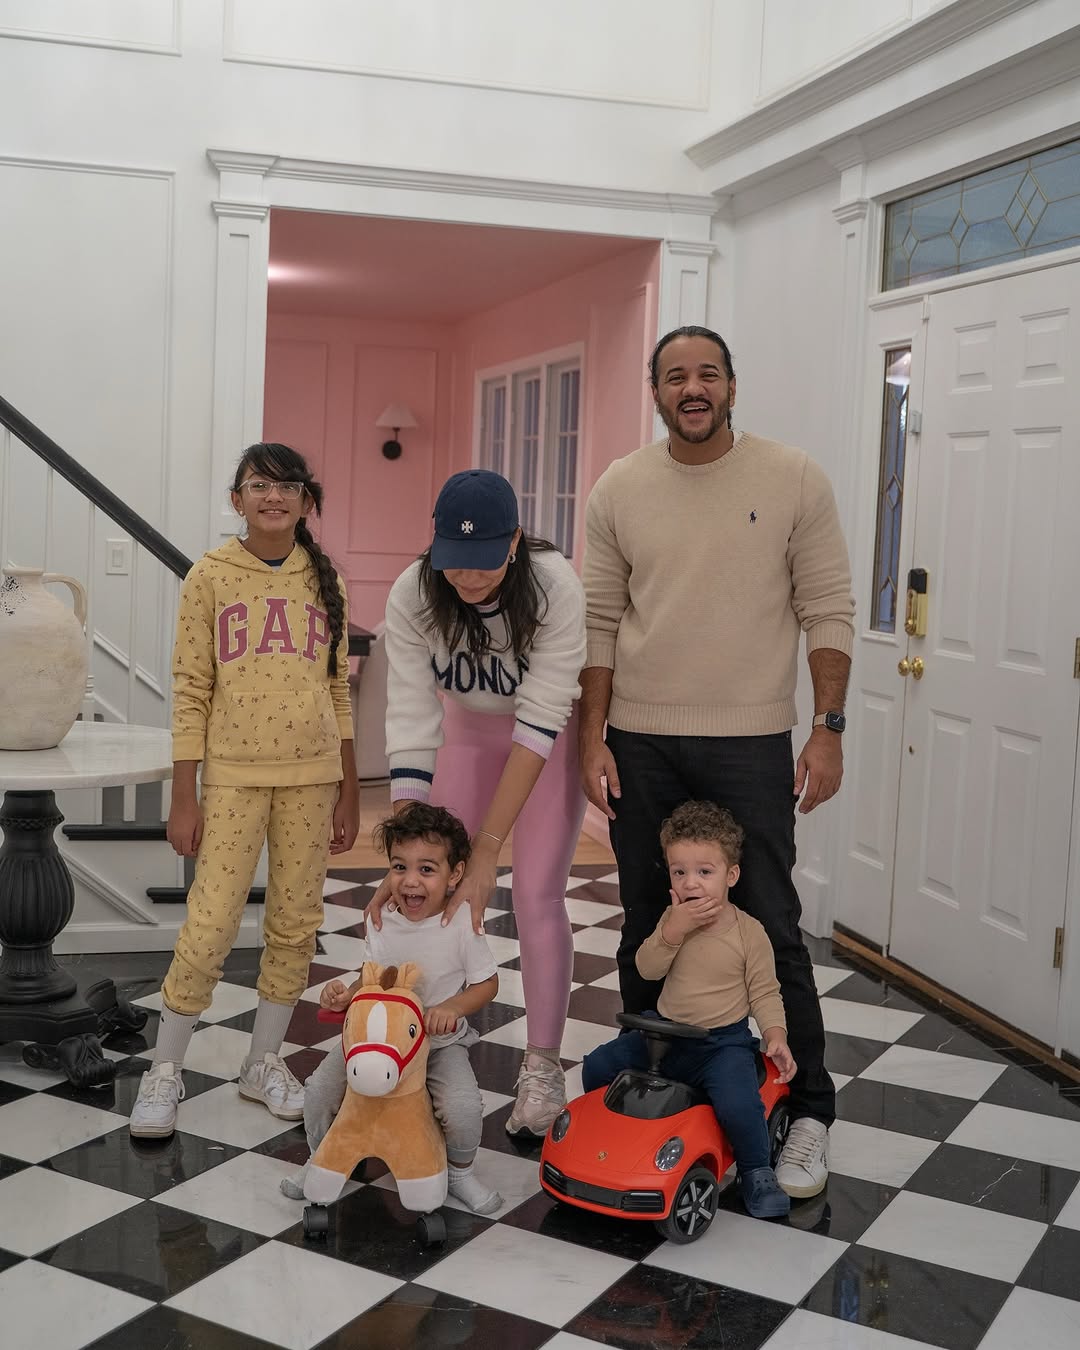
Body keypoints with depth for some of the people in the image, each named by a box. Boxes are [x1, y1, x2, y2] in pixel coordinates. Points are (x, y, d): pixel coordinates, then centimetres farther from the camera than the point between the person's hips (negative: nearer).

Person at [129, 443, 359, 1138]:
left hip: (312, 774, 3)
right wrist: (184, 796, -5)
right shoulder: (211, 576, -1)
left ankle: (265, 1061, 24)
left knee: (296, 922, 8)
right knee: (211, 924, -6)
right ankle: (165, 1070, 12)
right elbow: (191, 689, -2)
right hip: (234, 773, -3)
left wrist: (349, 791, 8)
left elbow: (338, 689, 10)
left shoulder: (324, 581, 7)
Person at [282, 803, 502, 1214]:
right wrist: (345, 995, -17)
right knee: (319, 1089, -10)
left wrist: (451, 1008, -25)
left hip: (440, 1042, -3)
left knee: (464, 1108, -25)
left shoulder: (462, 923, -17)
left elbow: (486, 983, -8)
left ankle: (459, 1171, 10)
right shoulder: (382, 921, -7)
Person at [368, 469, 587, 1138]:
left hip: (550, 736, -3)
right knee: (446, 888, -1)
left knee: (537, 896, -8)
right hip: (467, 728, 3)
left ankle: (543, 1067, 6)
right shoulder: (412, 594, -26)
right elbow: (412, 722, -28)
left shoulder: (555, 587, -34)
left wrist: (487, 849, -39)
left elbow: (539, 722, -35)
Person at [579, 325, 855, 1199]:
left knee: (771, 930, -1)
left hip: (751, 744, -2)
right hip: (640, 743, 3)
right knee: (647, 928, 13)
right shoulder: (619, 489, 4)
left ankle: (809, 1113, 12)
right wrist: (593, 739, 0)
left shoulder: (794, 480, -2)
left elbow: (828, 612, -2)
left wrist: (828, 729, -8)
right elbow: (600, 624, 5)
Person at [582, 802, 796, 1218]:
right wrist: (674, 929, -22)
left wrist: (775, 1036, -19)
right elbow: (647, 968, -8)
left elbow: (764, 992, -4)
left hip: (723, 1042, -5)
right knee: (597, 1066, 1)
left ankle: (757, 1173, -1)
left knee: (739, 1105, -29)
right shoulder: (673, 917, 1)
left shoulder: (749, 932, -10)